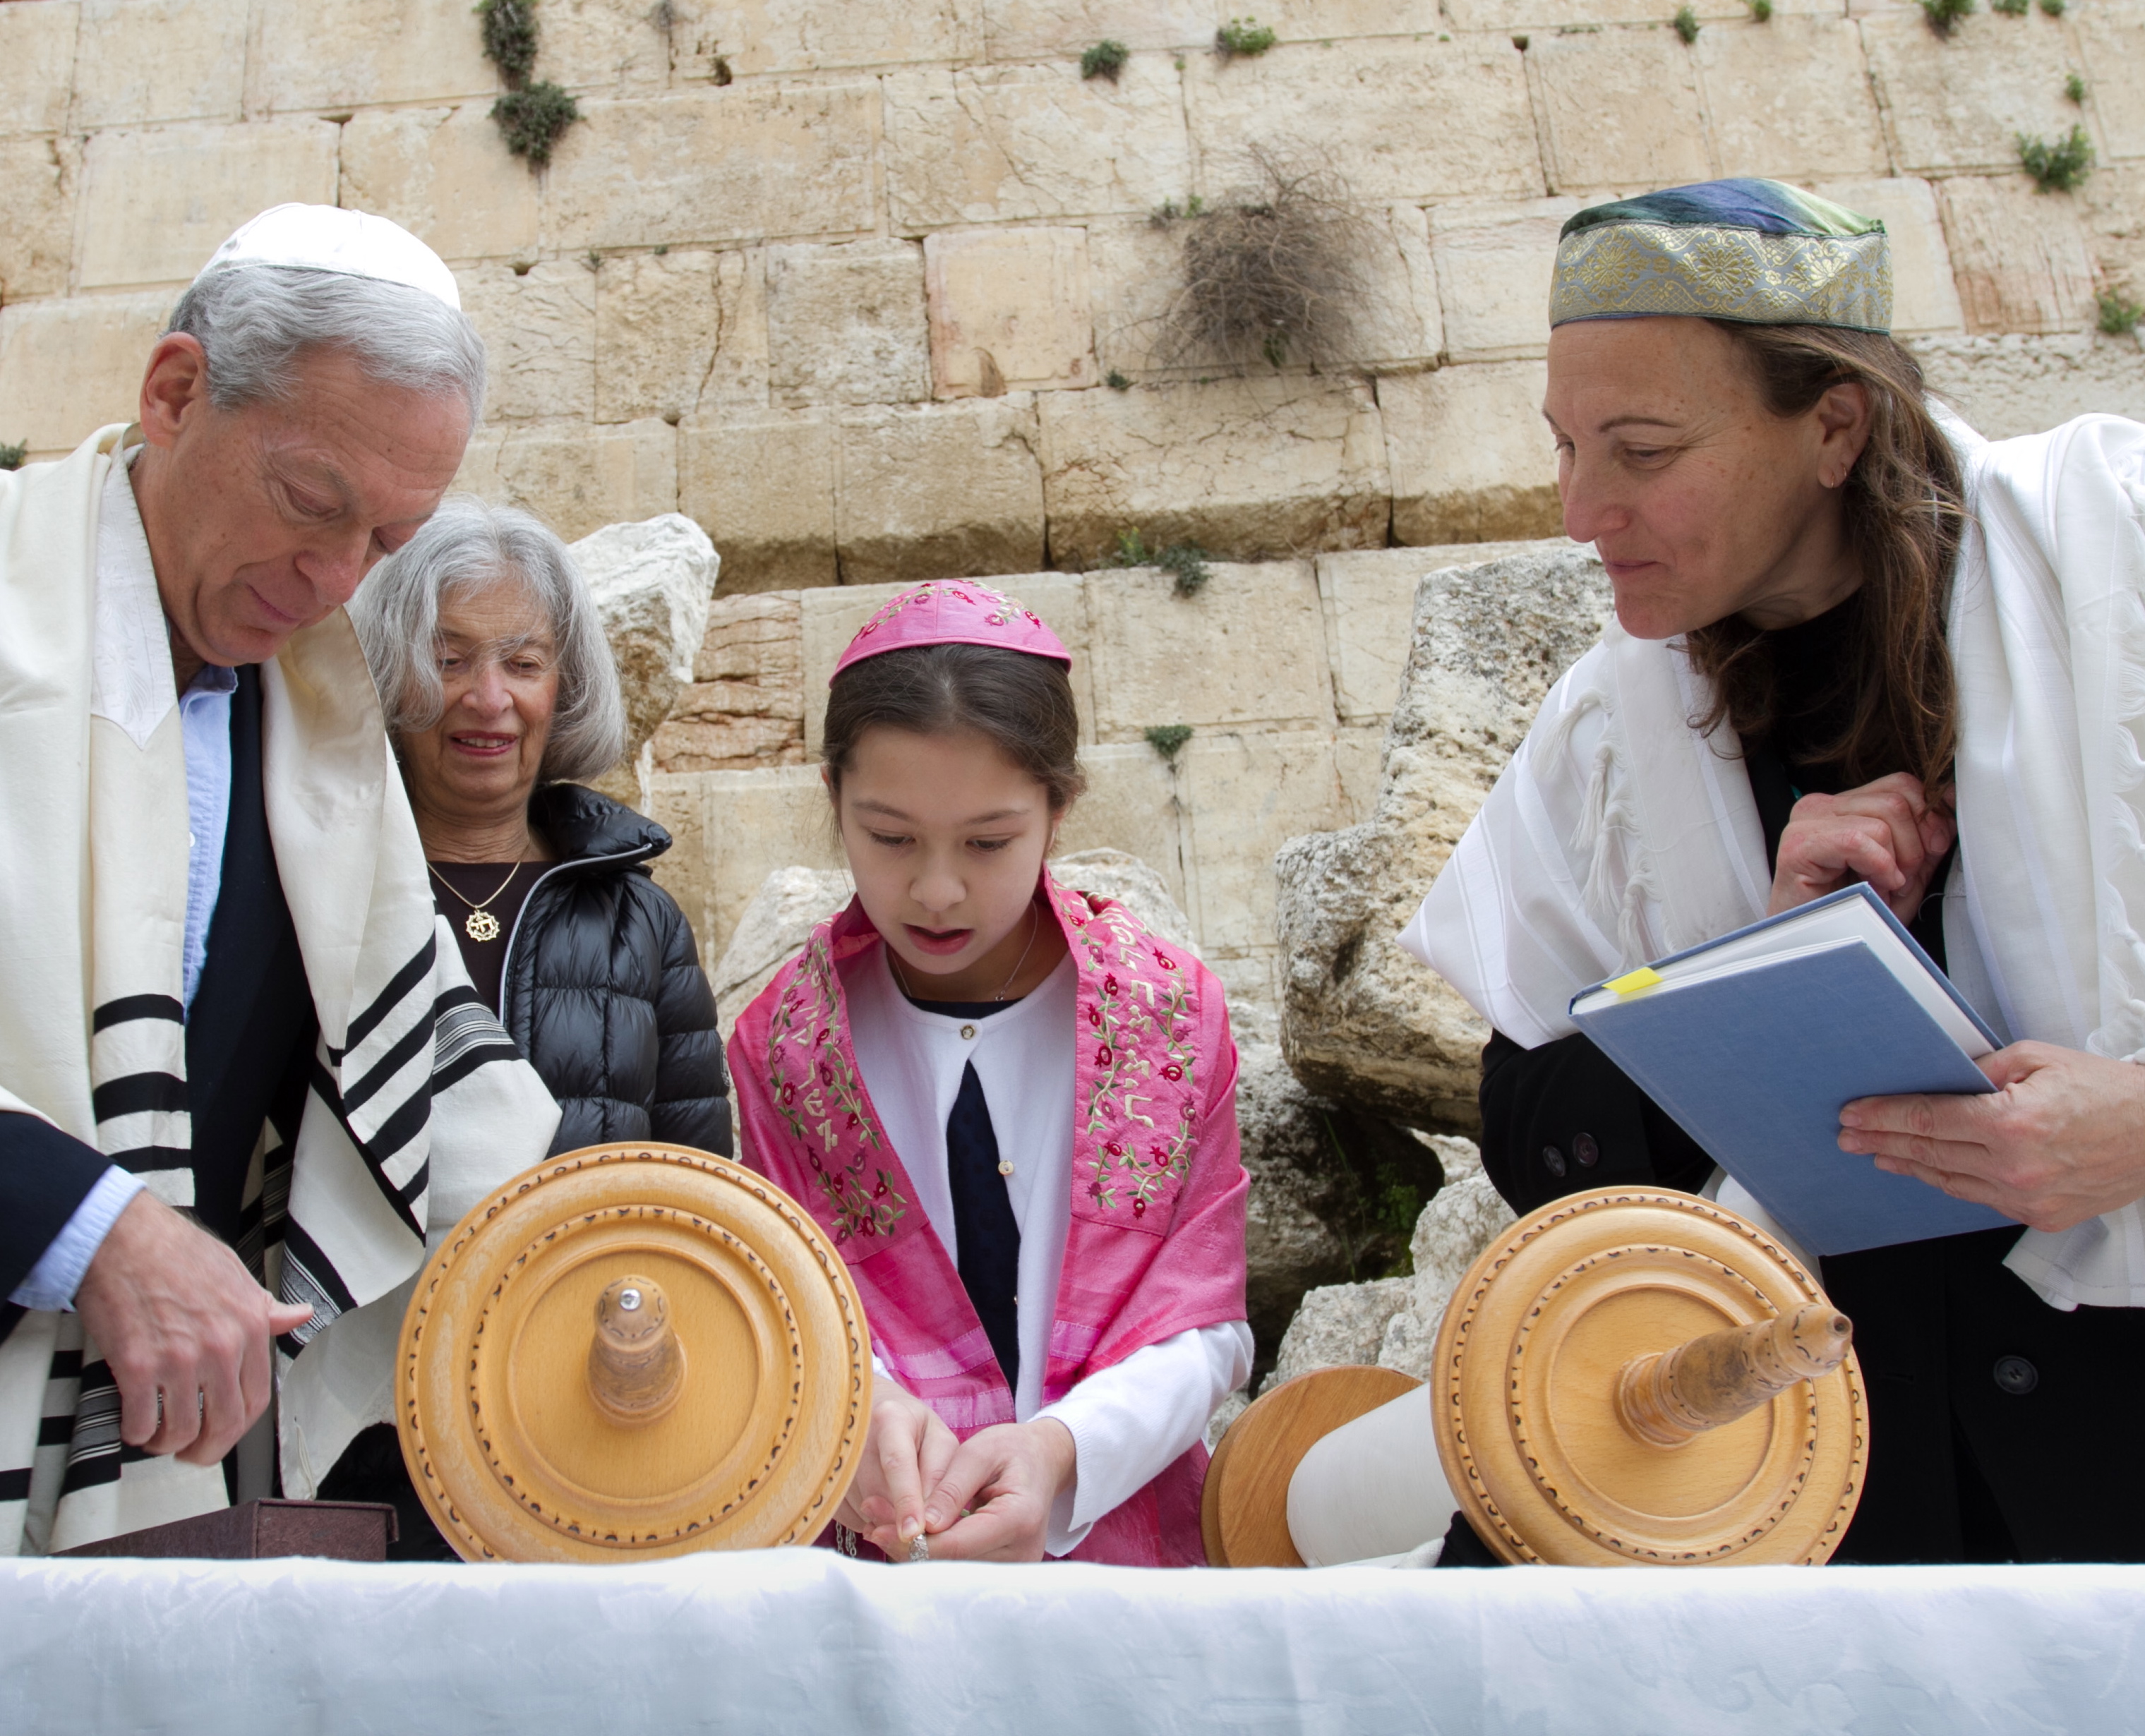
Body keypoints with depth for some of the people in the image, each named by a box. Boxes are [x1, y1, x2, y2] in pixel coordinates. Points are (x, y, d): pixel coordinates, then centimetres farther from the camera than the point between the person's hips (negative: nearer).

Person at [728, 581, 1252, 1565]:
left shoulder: (1171, 1010, 0)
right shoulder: (781, 1039, 3)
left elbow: (1205, 1326, -2)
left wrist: (1061, 1449, -19)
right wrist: (855, 1402, -20)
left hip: (1122, 1532, -1)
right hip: (875, 1540, 2)